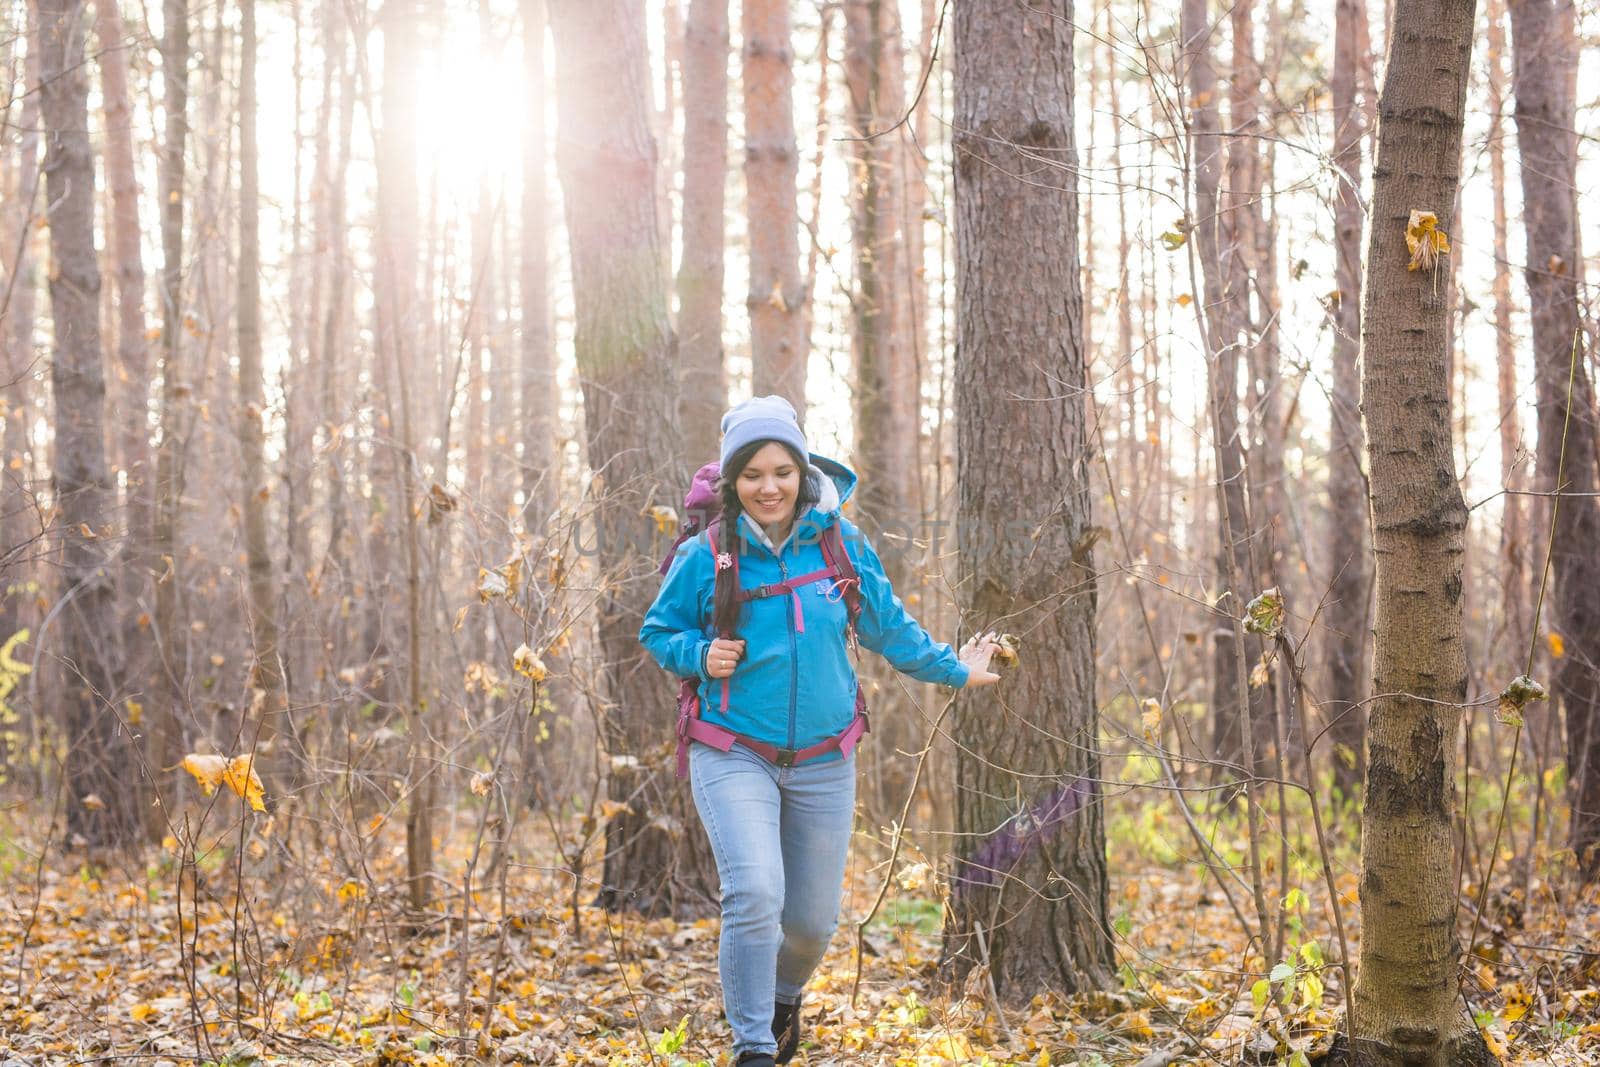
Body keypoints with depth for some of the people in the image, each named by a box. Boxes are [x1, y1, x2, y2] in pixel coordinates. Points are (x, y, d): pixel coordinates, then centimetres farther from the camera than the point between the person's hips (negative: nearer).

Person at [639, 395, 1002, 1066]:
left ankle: (782, 995, 45)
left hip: (822, 764, 3)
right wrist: (699, 656, -13)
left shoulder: (841, 544, 0)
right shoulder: (707, 557, -7)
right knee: (755, 897, -23)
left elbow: (888, 626, 15)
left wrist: (952, 669, 24)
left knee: (812, 921, 10)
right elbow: (657, 632, 7)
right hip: (734, 758, -3)